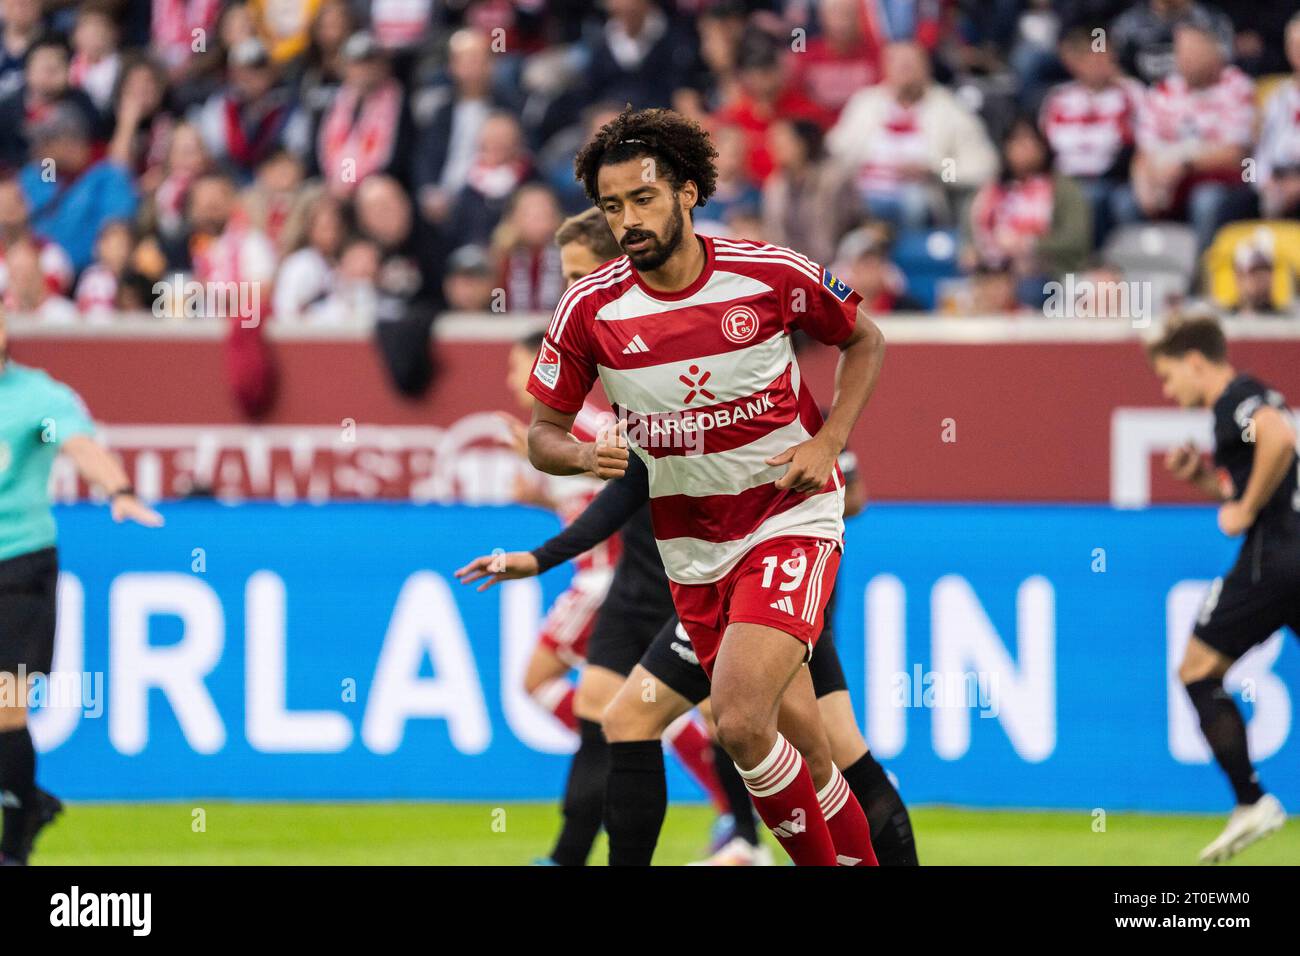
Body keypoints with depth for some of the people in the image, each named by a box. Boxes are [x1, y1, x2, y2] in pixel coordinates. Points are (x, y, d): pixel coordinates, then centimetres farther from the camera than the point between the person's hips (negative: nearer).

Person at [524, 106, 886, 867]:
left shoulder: (772, 275, -13)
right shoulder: (590, 309, -9)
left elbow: (866, 341, 6)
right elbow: (543, 433, 1)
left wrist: (828, 442, -7)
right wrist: (587, 455, -21)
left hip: (791, 514, -3)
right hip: (689, 543, 4)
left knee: (742, 723, -22)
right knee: (797, 740, 7)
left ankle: (827, 860, -4)